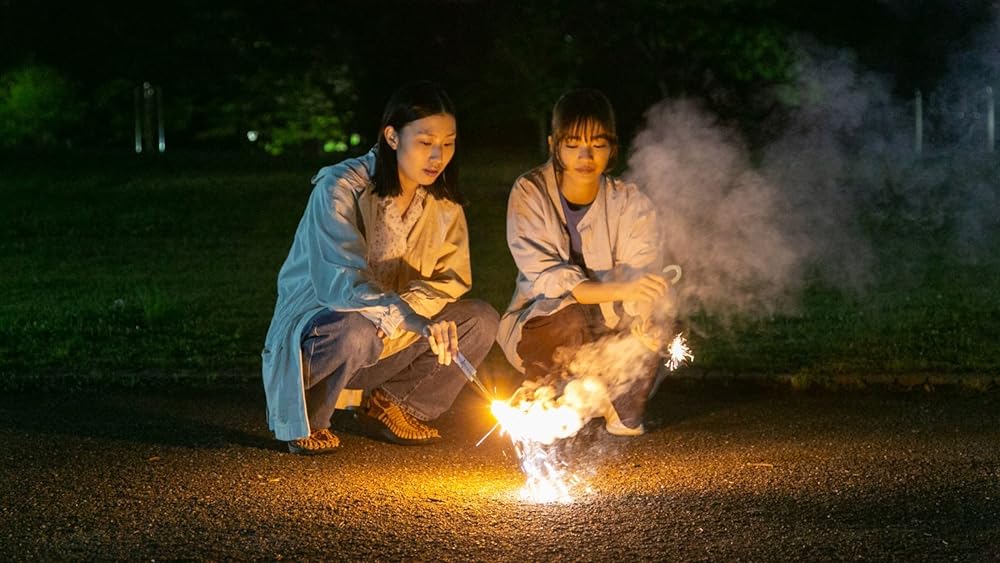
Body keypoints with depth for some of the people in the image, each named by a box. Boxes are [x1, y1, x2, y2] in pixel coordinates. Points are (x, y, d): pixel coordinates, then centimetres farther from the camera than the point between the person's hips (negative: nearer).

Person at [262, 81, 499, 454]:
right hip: (315, 324, -6)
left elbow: (453, 278, 0)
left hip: (395, 339, 6)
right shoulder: (340, 189, -22)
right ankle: (305, 419, -9)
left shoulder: (442, 200, -1)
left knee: (481, 322, -12)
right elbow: (340, 282, -32)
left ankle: (390, 405, 7)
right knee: (355, 332, -39)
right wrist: (414, 320, -47)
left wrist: (409, 309, -23)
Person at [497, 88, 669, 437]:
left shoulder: (630, 203, -6)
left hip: (610, 330, 3)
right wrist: (618, 290, -38)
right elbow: (546, 278, -22)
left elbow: (640, 283, -16)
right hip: (538, 324, -3)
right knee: (573, 319, -37)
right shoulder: (530, 193, -12)